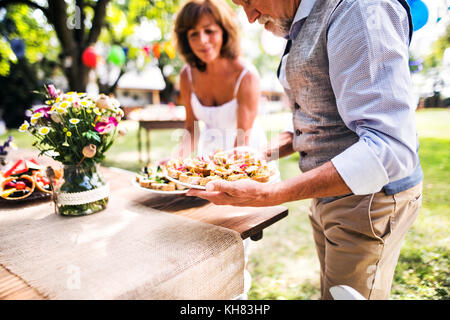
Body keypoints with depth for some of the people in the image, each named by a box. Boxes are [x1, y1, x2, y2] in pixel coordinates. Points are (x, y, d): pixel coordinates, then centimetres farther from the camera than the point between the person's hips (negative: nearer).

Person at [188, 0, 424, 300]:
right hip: (327, 195, 9)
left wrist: (270, 194, -32)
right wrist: (265, 152, 5)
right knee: (331, 291, 24)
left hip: (367, 198, -9)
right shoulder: (299, 31, 11)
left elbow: (390, 149, -28)